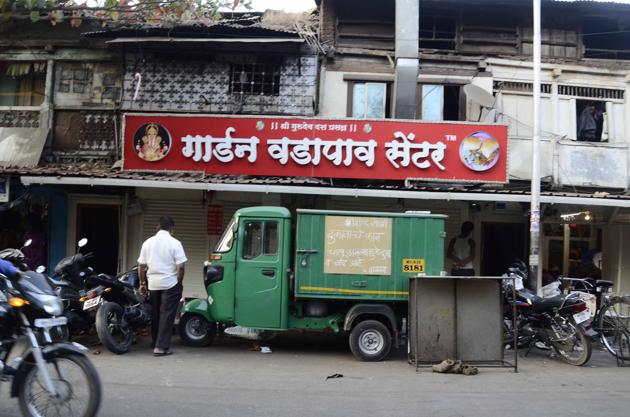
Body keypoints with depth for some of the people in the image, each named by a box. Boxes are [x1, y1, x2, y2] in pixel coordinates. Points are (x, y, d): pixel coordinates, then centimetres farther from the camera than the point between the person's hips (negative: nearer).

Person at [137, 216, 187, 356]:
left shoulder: (148, 242, 4)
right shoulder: (174, 243, -9)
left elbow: (141, 266, 6)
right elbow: (180, 266, -14)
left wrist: (142, 283, 15)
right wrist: (179, 282, 0)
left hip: (153, 284, 5)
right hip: (170, 284, -5)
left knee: (155, 314, 18)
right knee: (167, 315, -1)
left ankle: (155, 342, 28)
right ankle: (161, 347, -4)